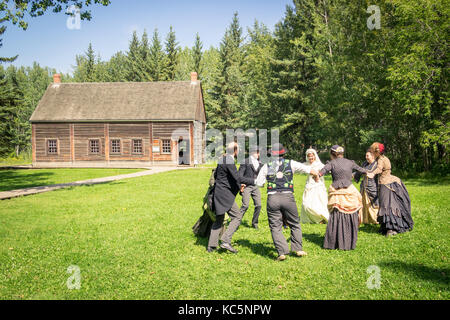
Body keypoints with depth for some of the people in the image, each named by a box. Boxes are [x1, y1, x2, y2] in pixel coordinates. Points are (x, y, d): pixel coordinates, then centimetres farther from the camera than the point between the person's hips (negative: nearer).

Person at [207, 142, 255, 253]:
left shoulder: (222, 159, 13)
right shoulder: (229, 161, -16)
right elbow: (238, 178, -23)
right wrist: (254, 181, -16)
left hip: (219, 193, 10)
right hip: (225, 194, -10)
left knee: (219, 220, 15)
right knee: (237, 216, -4)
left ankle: (211, 246, 17)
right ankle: (225, 241, -10)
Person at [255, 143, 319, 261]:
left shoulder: (266, 166, 8)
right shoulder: (291, 163, 7)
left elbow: (259, 183, 8)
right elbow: (311, 170, 13)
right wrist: (316, 175, 33)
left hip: (272, 198, 0)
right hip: (288, 197, 0)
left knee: (275, 227, 5)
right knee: (295, 224, 16)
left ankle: (282, 252, -4)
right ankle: (298, 249, 13)